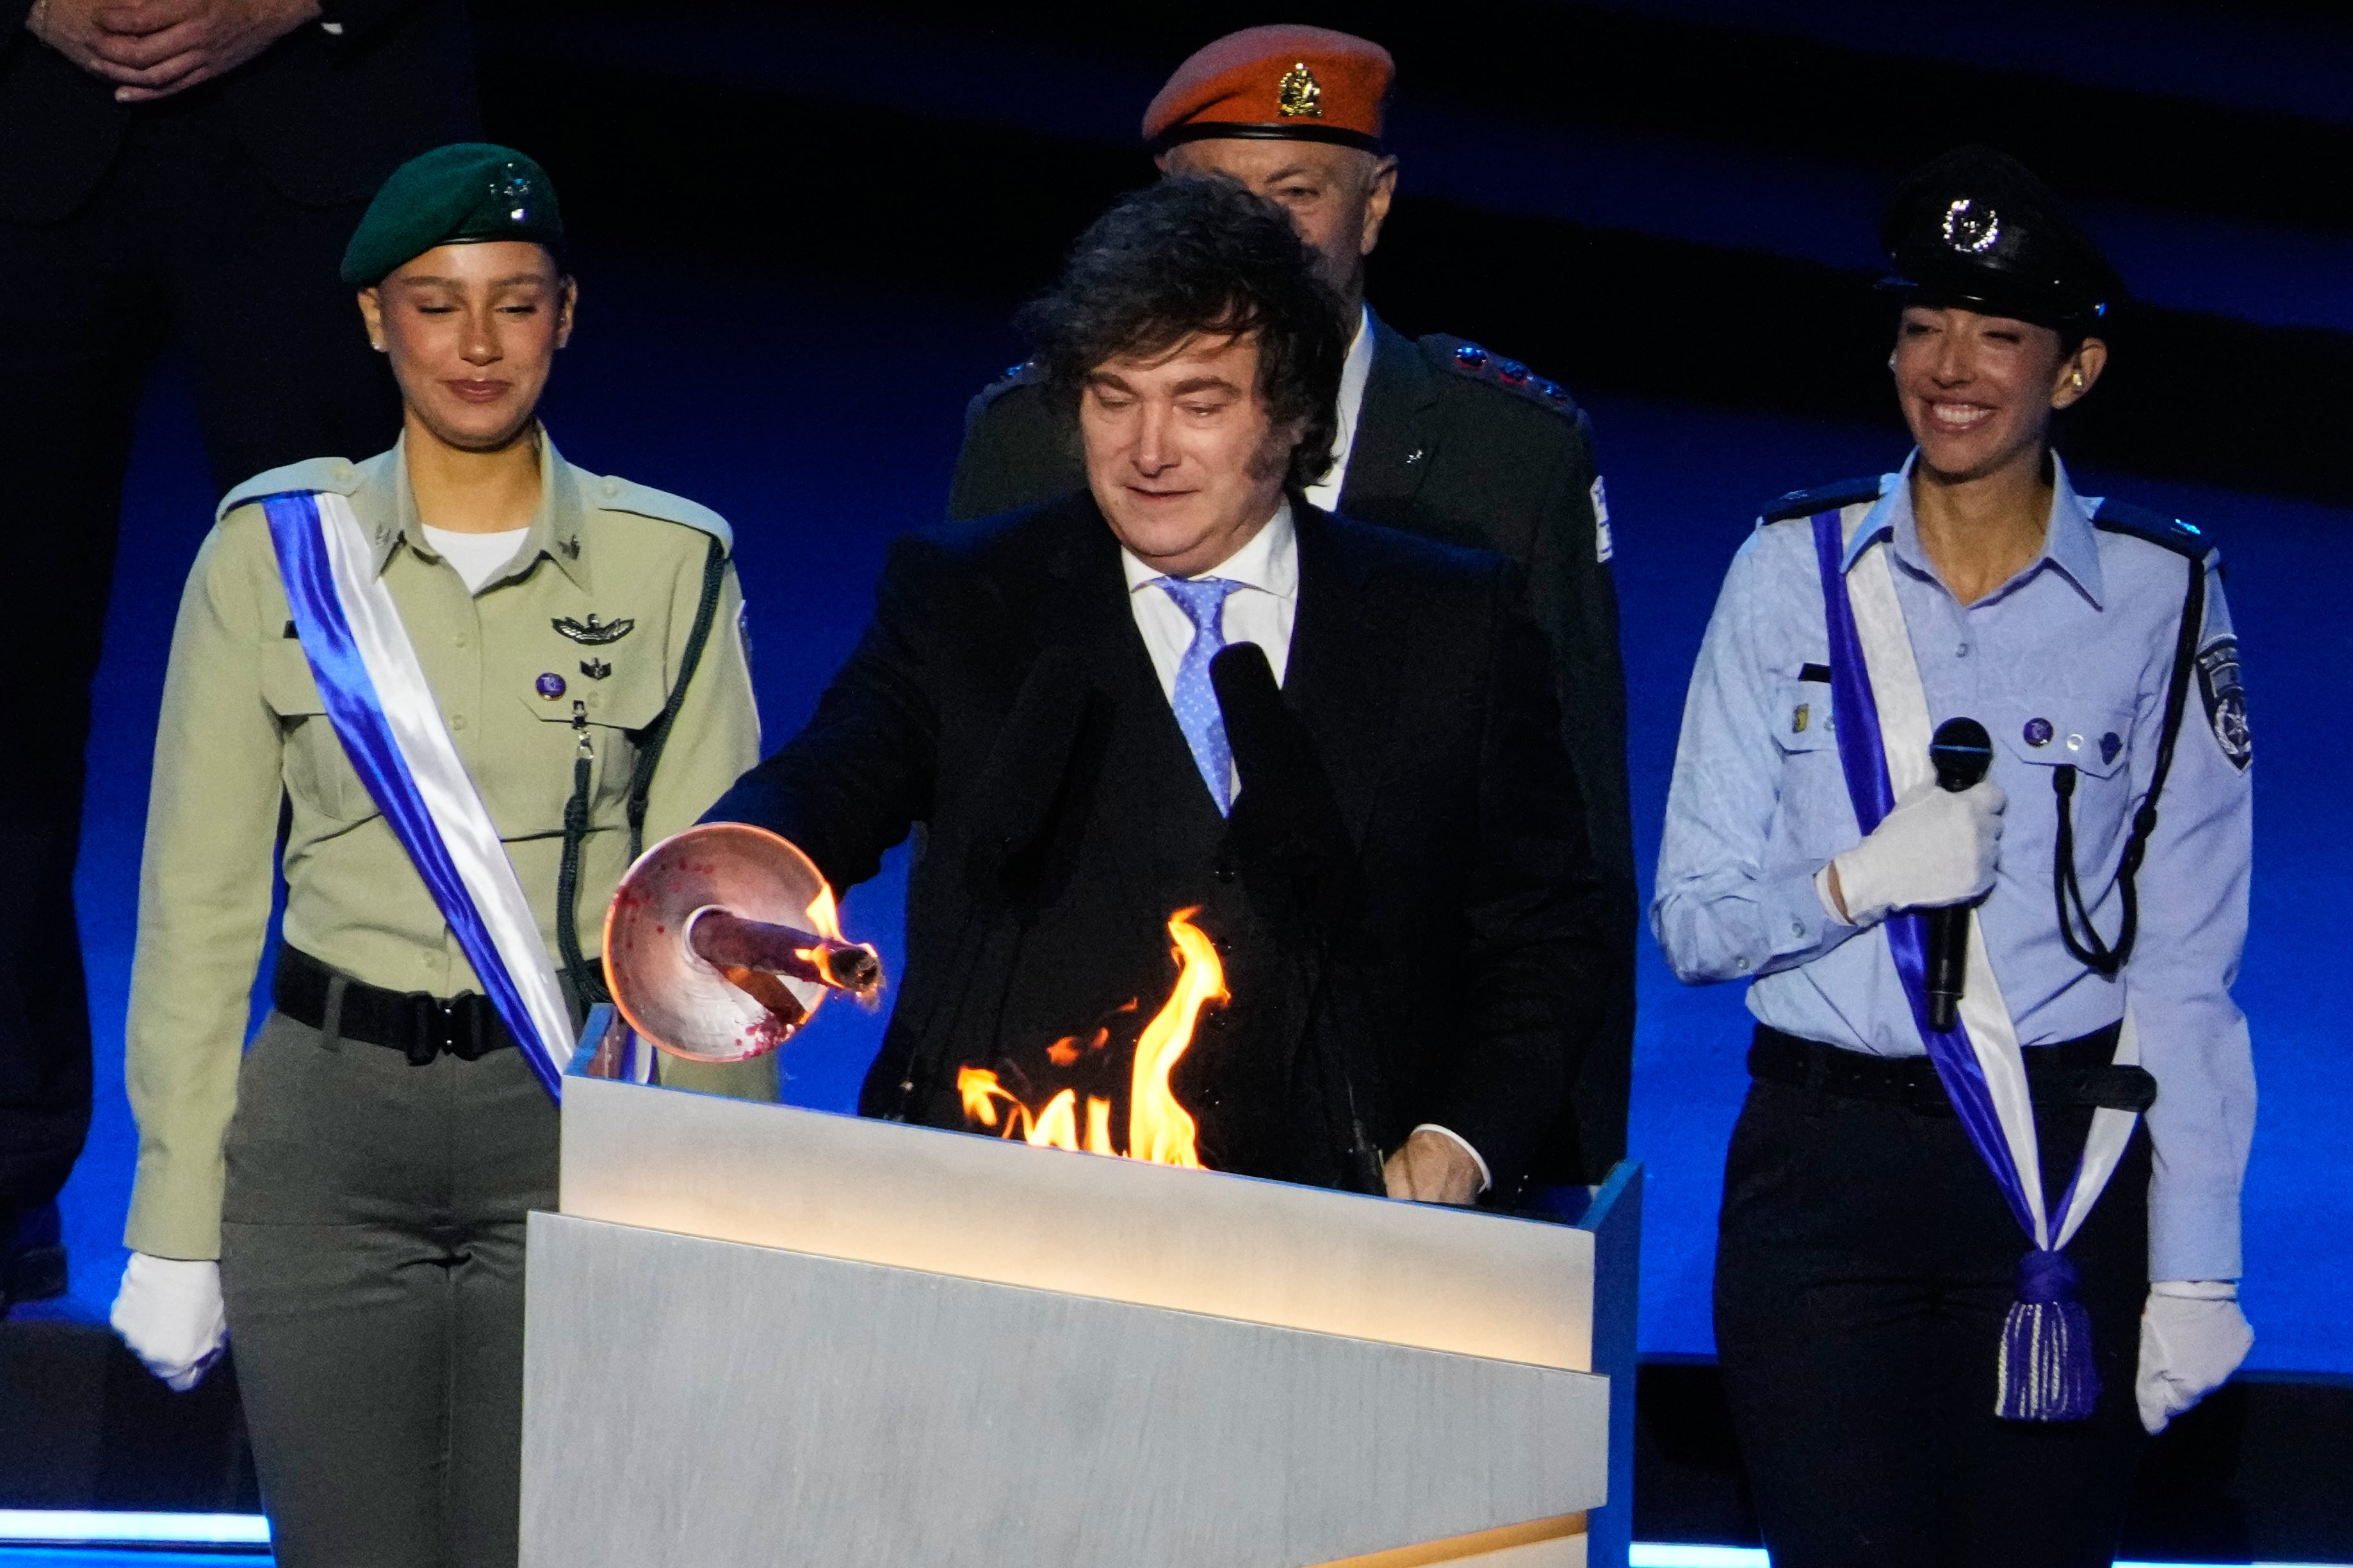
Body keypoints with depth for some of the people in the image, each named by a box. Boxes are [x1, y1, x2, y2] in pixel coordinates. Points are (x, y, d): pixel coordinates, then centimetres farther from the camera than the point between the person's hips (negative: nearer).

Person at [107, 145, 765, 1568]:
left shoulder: (668, 564, 3)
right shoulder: (276, 549, 4)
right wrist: (176, 1225, 1)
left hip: (573, 1136, 0)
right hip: (327, 1129, 1)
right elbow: (196, 901, 5)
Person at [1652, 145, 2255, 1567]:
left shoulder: (2162, 597, 1)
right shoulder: (1796, 571, 4)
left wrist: (2195, 1271, -2)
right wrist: (1858, 881, -15)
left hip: (2067, 1171, -1)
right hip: (1824, 1166, 1)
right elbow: (1691, 920, 5)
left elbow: (2188, 967, 2)